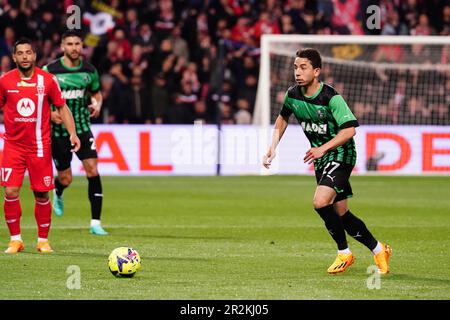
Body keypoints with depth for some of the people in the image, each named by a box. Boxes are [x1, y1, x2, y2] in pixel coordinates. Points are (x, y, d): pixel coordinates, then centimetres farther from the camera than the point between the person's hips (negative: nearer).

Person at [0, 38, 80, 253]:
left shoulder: (47, 80, -2)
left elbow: (62, 107, 6)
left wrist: (72, 133, -4)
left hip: (40, 146, 0)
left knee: (41, 195, 2)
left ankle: (43, 240, 17)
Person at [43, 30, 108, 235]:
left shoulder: (89, 70, 0)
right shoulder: (49, 71, -10)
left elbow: (96, 93, 18)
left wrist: (97, 105, -4)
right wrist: (49, 113, -17)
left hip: (82, 128, 2)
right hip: (58, 131, -2)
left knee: (93, 172, -12)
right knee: (65, 179, 3)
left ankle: (95, 223, -7)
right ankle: (57, 193, 44)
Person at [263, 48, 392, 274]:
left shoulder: (331, 98, -21)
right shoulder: (292, 95, -1)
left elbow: (349, 129, -26)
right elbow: (283, 118, 19)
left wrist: (323, 148, -33)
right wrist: (273, 147, 10)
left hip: (341, 153, -7)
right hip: (320, 158, 7)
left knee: (321, 202, -25)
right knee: (341, 214, 8)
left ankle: (344, 253, -7)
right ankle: (379, 251, 25)